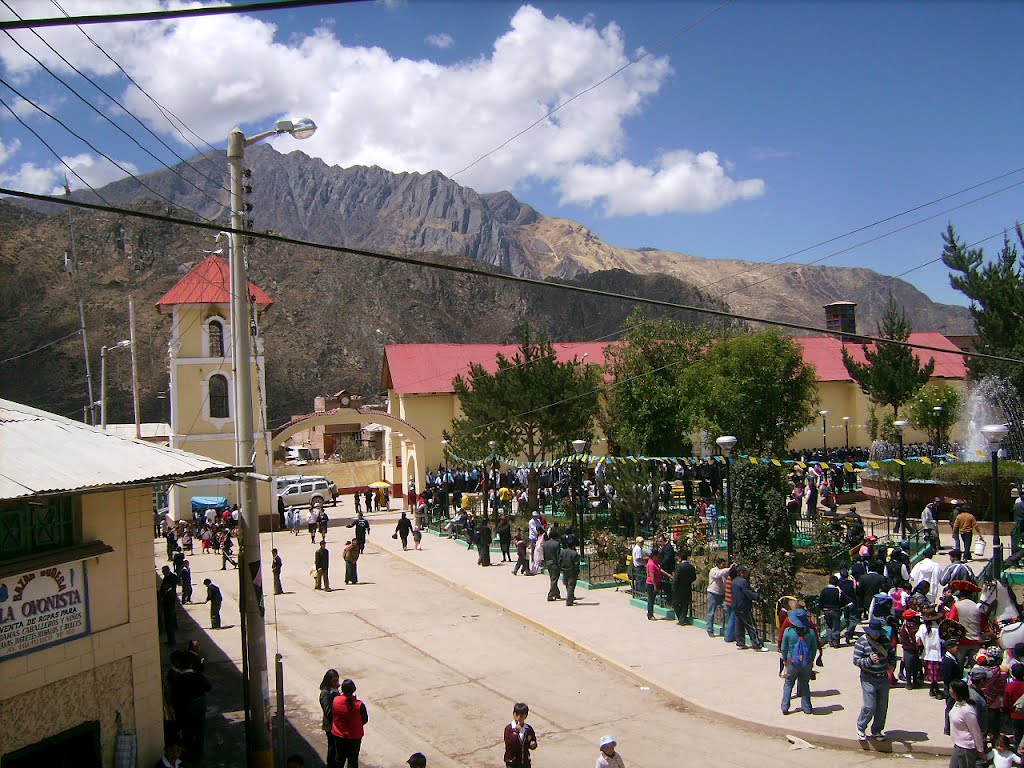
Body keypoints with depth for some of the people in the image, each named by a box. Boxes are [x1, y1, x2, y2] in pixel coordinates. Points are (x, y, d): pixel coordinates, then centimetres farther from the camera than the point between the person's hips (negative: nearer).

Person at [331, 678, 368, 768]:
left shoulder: (335, 701, -18)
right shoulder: (359, 705, -25)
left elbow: (331, 716, -3)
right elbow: (365, 720, -11)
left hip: (338, 736, 3)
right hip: (354, 737, -2)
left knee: (339, 757, 24)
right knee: (353, 759, 15)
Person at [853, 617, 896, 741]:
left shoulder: (885, 640, 5)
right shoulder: (861, 642, -12)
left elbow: (892, 653, 21)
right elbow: (856, 661, -15)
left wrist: (892, 664, 3)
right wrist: (869, 660, -30)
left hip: (884, 678, 6)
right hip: (869, 679, -5)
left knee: (882, 707, 10)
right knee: (870, 707, -10)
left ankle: (877, 731, 26)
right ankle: (861, 728, 14)